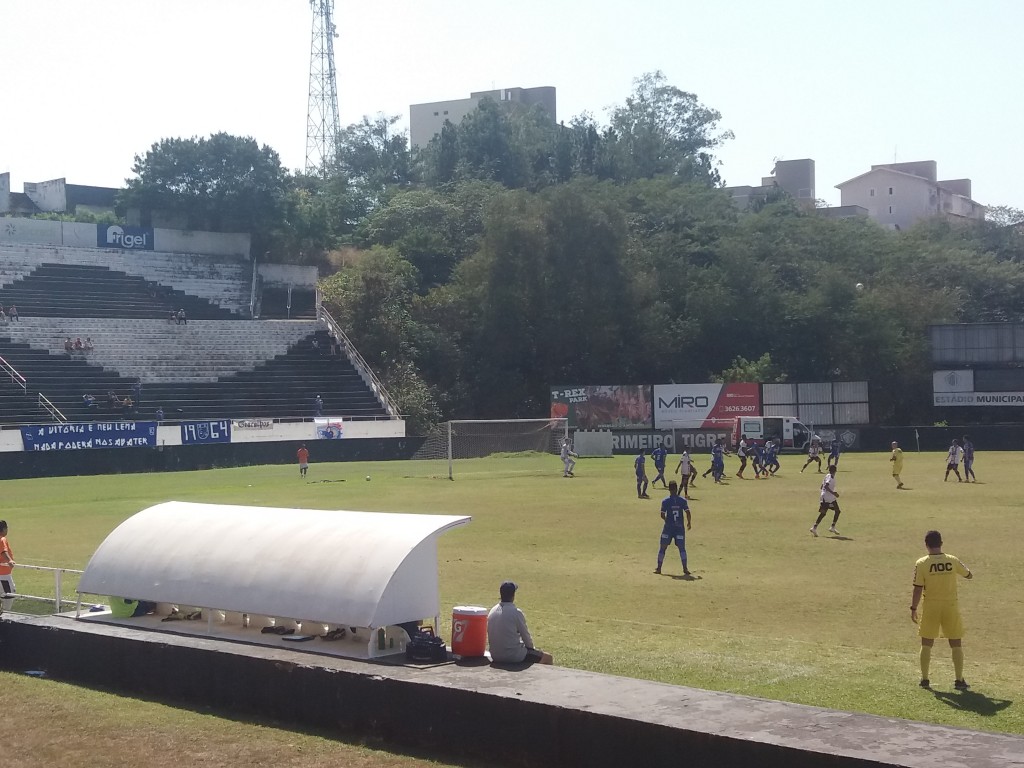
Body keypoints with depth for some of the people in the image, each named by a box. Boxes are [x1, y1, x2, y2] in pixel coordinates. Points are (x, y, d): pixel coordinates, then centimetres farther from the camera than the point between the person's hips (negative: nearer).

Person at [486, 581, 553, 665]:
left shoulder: (491, 612, 3)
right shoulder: (516, 612, -16)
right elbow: (526, 636, -8)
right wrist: (531, 647, 14)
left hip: (495, 656, 7)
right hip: (514, 656, -7)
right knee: (548, 658, 8)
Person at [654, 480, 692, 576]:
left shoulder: (665, 501, -7)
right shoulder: (682, 500, -4)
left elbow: (662, 515, -7)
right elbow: (688, 512, -7)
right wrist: (688, 522, 8)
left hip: (668, 528, -1)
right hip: (680, 528, 1)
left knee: (663, 547, 9)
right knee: (682, 548, 5)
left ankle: (659, 568, 12)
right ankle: (685, 569, -4)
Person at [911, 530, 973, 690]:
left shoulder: (921, 564, -10)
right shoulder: (953, 561, -3)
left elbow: (918, 589, -11)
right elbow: (969, 575, 13)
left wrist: (913, 609, -2)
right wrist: (965, 570, 35)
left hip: (931, 607, -1)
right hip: (951, 606, 1)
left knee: (926, 644, 11)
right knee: (956, 644, 10)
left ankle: (924, 679, 12)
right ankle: (959, 680, 10)